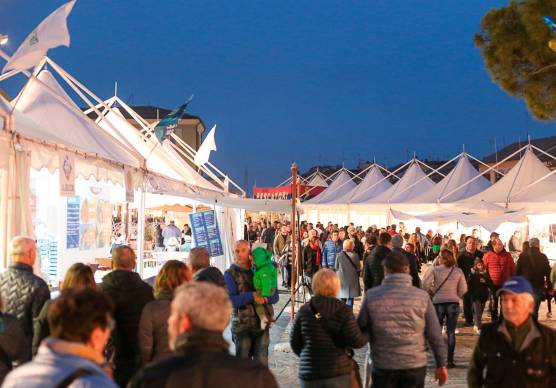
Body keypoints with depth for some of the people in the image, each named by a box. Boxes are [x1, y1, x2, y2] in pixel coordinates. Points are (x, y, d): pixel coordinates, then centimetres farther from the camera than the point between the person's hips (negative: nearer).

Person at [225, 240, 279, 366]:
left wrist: (265, 298, -17)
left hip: (262, 324, 3)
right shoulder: (230, 274, -2)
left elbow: (275, 295, 4)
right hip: (242, 326, -3)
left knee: (262, 364, 7)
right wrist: (252, 296, -22)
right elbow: (231, 300, -14)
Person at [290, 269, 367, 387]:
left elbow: (294, 342, 4)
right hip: (338, 373, -1)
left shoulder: (304, 311, -2)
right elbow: (356, 341, -10)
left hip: (309, 374, 2)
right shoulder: (343, 311, -9)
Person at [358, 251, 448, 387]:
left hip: (383, 367, 0)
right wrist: (441, 365, 6)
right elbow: (435, 334, -3)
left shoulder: (371, 296, -7)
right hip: (415, 366, 1)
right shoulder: (421, 296, -6)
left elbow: (361, 329, 1)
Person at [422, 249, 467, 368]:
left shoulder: (434, 269, -6)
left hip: (438, 302, -1)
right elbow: (463, 289, 2)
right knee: (451, 332, 4)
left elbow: (425, 284, -16)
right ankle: (450, 360, 2)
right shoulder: (458, 271, 1)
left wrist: (431, 293, 2)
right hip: (453, 303, 1)